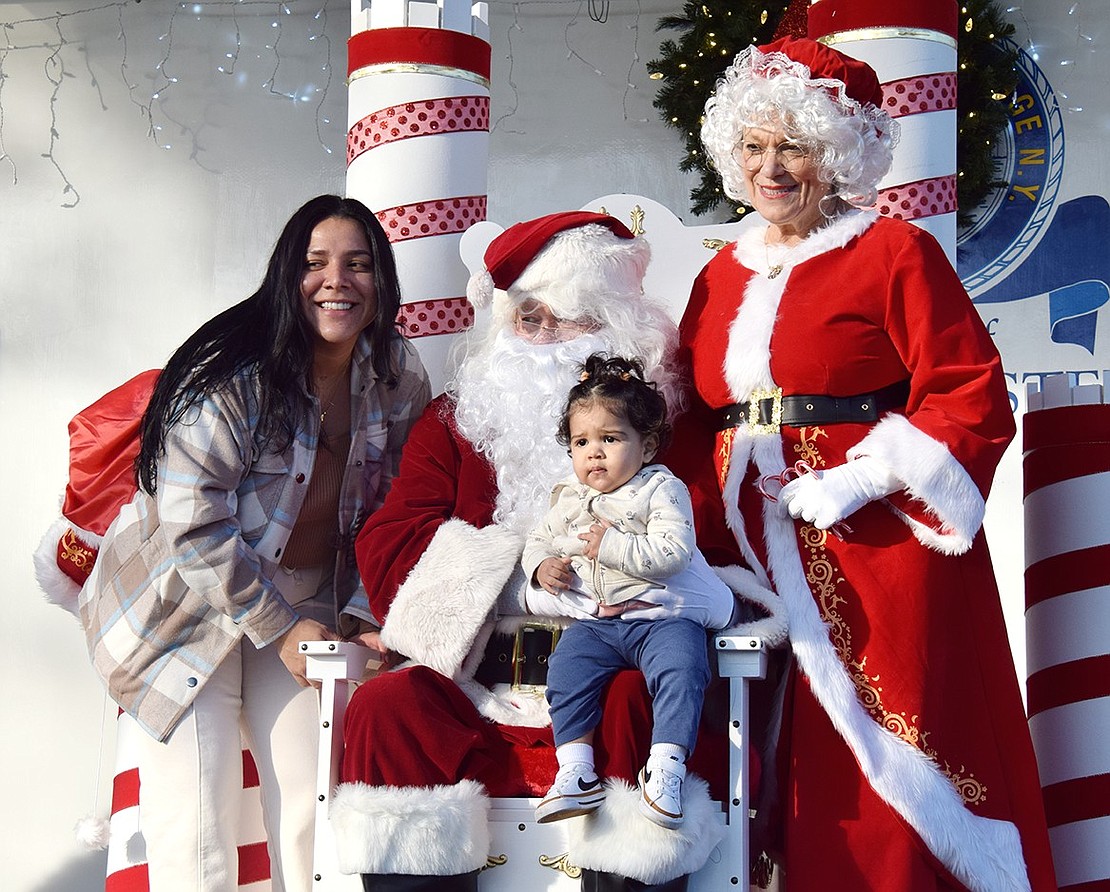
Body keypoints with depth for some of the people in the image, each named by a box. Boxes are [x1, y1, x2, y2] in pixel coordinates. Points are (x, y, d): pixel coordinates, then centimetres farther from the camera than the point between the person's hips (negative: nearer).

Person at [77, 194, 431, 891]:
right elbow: (191, 524, -21)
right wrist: (279, 627, -18)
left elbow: (397, 505, 8)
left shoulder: (396, 372, -3)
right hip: (189, 602, -5)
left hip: (306, 601, 5)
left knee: (316, 811, -1)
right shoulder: (232, 374, -22)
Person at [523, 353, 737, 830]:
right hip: (593, 620, 4)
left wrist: (612, 545, -19)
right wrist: (541, 565, 1)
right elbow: (540, 538, 24)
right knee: (566, 673, -17)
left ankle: (666, 767, -23)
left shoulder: (662, 490, -4)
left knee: (680, 669, -27)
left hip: (662, 614, -4)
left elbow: (672, 552, -18)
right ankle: (575, 769, -12)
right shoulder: (568, 497, 14)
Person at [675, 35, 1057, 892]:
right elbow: (698, 412, 17)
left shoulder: (895, 253, -3)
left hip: (879, 549, -5)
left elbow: (972, 401, -9)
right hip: (767, 559, 5)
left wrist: (862, 477, -17)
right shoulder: (723, 275, 16)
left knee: (900, 765, -2)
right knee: (811, 770, 10)